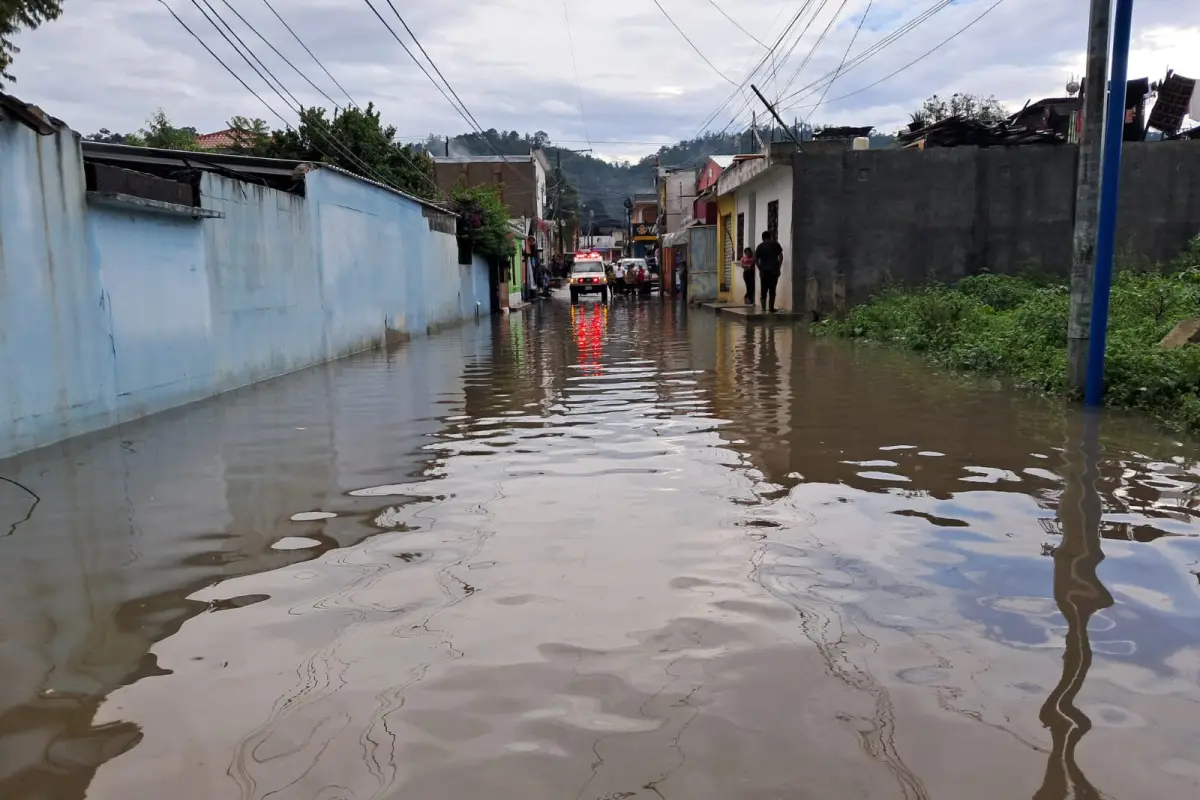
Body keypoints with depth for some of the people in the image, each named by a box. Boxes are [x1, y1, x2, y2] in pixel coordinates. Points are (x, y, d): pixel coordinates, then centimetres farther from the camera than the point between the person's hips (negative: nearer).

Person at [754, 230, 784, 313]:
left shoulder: (760, 246, 7)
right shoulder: (775, 244, 6)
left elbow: (756, 259, 1)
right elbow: (780, 256, 1)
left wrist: (760, 269, 10)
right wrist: (779, 268, 6)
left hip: (763, 271, 1)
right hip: (774, 270, -1)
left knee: (764, 290, 10)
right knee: (772, 290, 0)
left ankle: (763, 307, 6)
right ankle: (770, 308, -6)